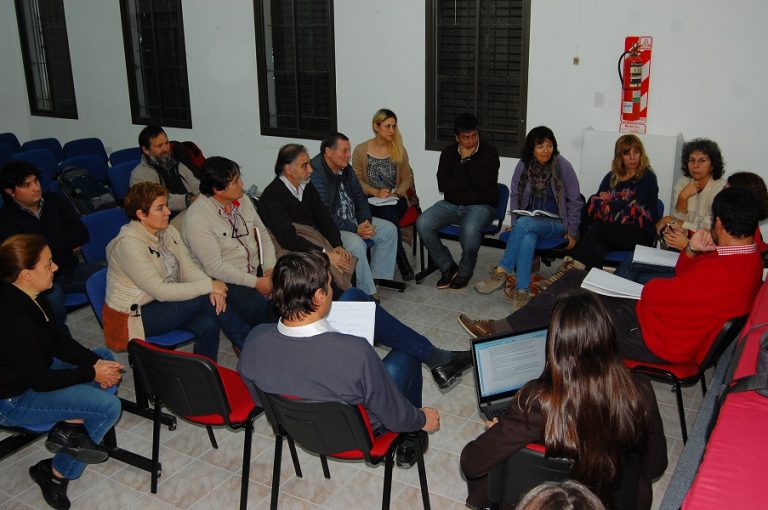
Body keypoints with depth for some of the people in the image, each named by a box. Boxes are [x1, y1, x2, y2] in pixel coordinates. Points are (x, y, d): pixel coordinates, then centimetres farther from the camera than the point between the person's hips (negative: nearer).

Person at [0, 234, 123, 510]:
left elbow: (58, 340, 5)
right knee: (108, 406, -14)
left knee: (105, 355, 12)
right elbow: (42, 381, -25)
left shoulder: (30, 297, -5)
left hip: (33, 370, 10)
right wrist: (92, 373, -15)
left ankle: (71, 426, -3)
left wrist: (95, 361, -7)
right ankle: (57, 473, 4)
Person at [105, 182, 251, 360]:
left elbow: (189, 268, -2)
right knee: (206, 300, -21)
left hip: (166, 302, 7)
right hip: (133, 316, -7)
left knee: (207, 324, -22)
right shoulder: (128, 244, -22)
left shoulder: (169, 232, 2)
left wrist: (212, 288, -23)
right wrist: (208, 286, -26)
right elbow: (160, 291, -26)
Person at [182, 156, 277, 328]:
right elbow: (214, 267, -20)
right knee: (258, 307, -29)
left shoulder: (242, 200, 4)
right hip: (224, 281, -7)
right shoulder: (197, 218, -18)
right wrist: (256, 283, -19)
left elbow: (262, 234, 12)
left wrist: (270, 268, -4)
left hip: (257, 270, 7)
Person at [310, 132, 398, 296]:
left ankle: (375, 277, 3)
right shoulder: (316, 175, -23)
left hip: (353, 219, 9)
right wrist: (356, 229, -23)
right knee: (356, 244, -34)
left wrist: (366, 221, -5)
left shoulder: (345, 168, 4)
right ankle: (367, 294, -19)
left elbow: (359, 196, 14)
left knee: (389, 230, 0)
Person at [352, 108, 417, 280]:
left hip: (396, 200, 1)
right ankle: (402, 261, -28)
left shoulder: (399, 150, 9)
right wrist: (376, 192, -12)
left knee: (388, 211, -34)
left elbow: (407, 178, 13)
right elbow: (357, 181, 4)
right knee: (389, 214, -35)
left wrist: (396, 193, -6)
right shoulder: (360, 151, 3)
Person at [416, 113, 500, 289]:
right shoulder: (448, 152, 7)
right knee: (422, 223, -23)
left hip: (480, 206, -4)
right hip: (451, 204, 4)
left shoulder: (489, 152, -3)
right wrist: (470, 180, -11)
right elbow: (443, 185, -4)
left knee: (469, 230, -38)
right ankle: (447, 267, -5)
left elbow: (484, 184, -18)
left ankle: (465, 272, -7)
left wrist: (467, 159, -13)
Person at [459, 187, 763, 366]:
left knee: (563, 298, -8)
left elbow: (653, 294, -24)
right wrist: (692, 251, -10)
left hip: (656, 340, -10)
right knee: (575, 278, 8)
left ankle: (501, 331, 14)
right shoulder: (748, 257, 3)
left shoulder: (721, 273, -30)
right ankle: (504, 328, 13)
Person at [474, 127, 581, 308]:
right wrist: (515, 224, -1)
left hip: (555, 223, -2)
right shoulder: (523, 166, 1)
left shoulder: (562, 166, -7)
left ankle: (502, 271, -26)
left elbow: (574, 201, -1)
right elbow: (514, 196, 11)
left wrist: (572, 232, -3)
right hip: (529, 221, 3)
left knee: (524, 224, -34)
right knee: (528, 239, -34)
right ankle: (522, 291, -37)